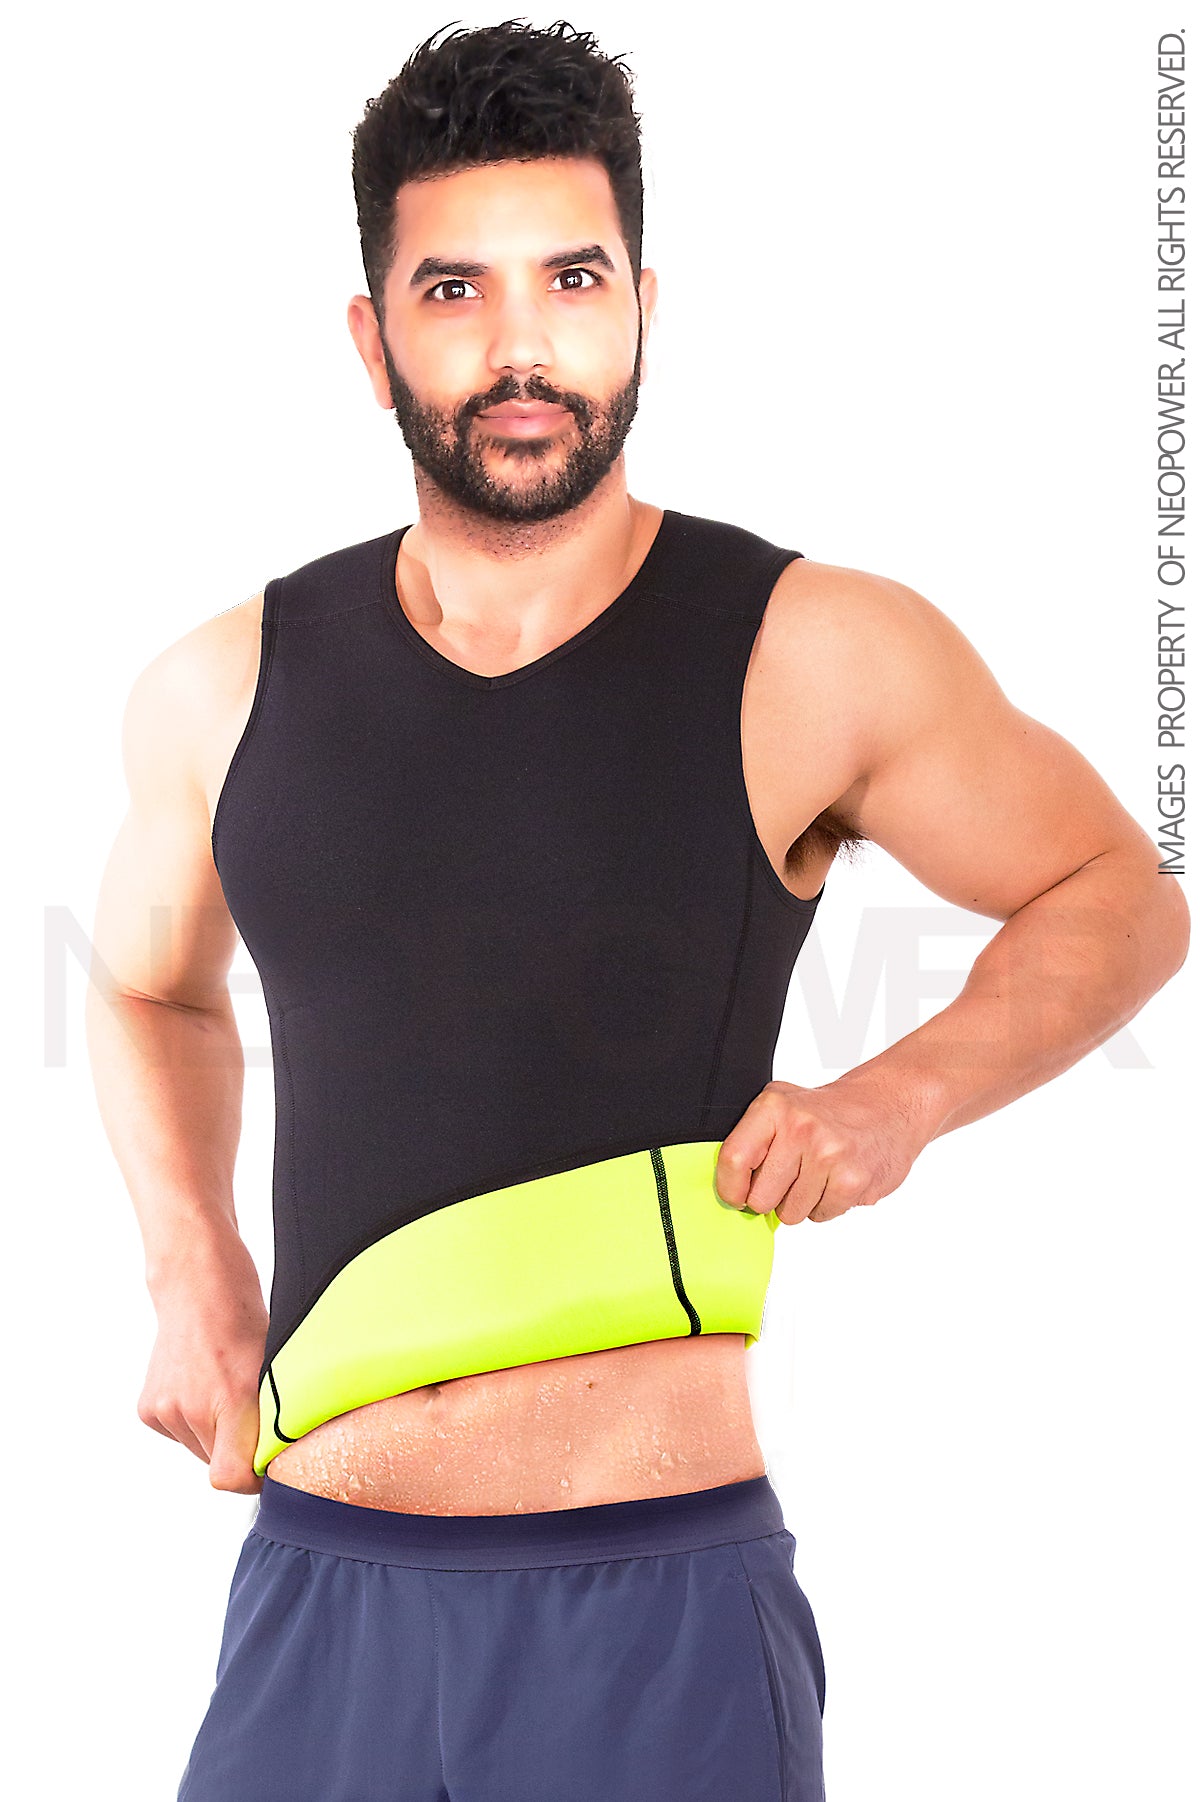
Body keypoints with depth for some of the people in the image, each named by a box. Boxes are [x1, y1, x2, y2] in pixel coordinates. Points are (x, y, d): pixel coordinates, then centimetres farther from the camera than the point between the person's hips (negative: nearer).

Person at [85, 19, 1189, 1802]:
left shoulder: (817, 660, -6)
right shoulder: (225, 691, 4)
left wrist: (902, 1095, -9)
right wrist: (194, 1278, 8)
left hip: (667, 1607, -3)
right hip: (318, 1590, 3)